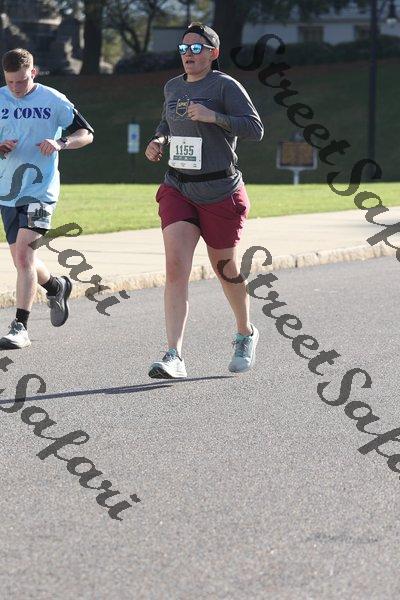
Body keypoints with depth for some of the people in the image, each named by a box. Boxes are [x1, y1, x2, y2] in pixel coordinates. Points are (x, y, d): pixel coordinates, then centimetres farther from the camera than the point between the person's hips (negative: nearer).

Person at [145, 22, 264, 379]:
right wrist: (158, 141, 7)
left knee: (226, 270, 11)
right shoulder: (173, 87, 9)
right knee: (176, 266, -14)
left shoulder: (225, 86, -10)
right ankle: (174, 357, -22)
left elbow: (255, 129, -18)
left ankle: (246, 335, 41)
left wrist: (213, 116, -29)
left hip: (220, 194, -4)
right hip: (178, 191, 4)